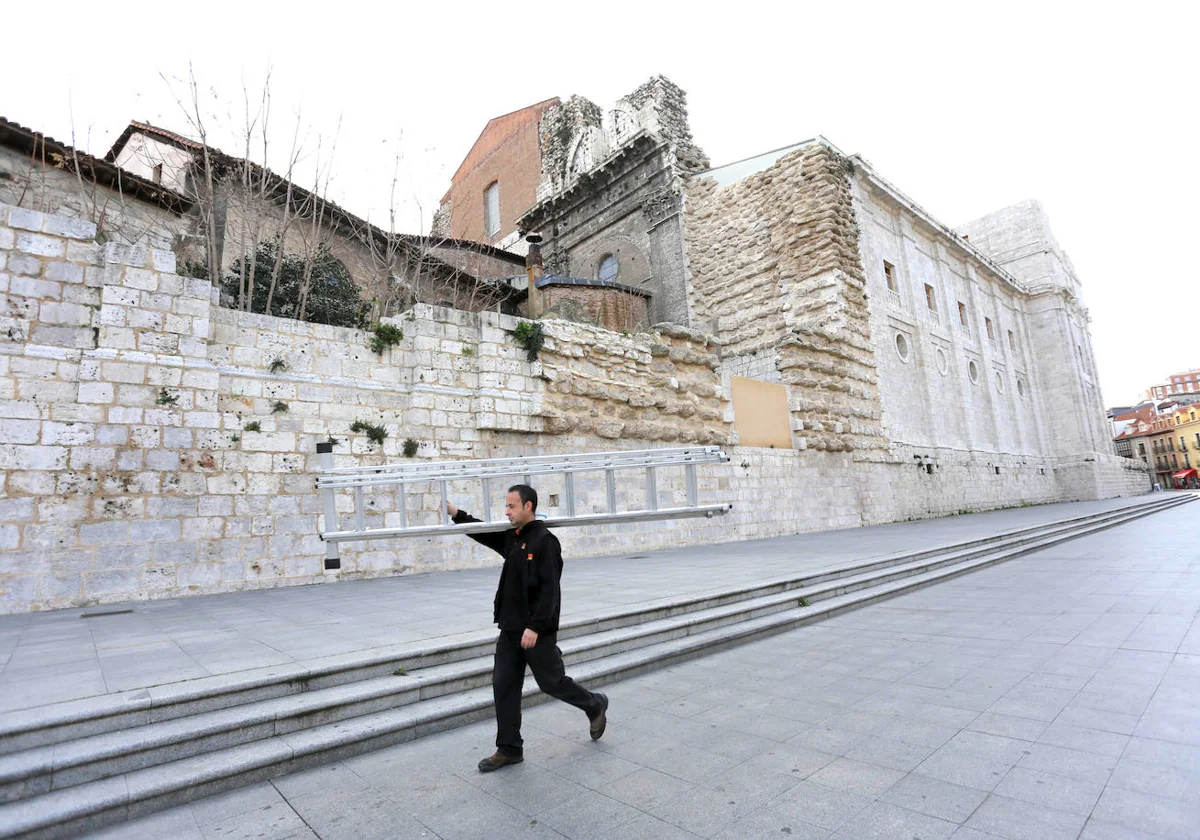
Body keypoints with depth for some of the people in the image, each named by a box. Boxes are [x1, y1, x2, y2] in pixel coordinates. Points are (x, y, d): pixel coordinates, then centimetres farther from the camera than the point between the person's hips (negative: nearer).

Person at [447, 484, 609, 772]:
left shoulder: (545, 541, -18)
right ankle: (509, 749, 23)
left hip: (537, 630, -8)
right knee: (504, 686, 9)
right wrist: (456, 514, 7)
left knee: (551, 681, 7)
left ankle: (596, 706, 33)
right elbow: (484, 533, 18)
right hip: (511, 628, 8)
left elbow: (550, 589, -22)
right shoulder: (512, 538, 8)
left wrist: (535, 627, -24)